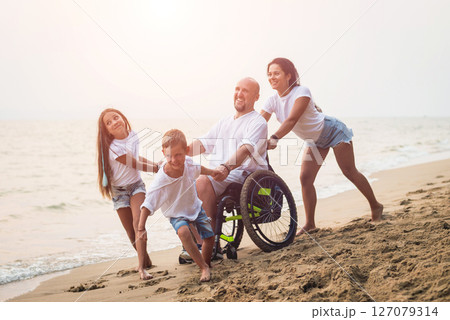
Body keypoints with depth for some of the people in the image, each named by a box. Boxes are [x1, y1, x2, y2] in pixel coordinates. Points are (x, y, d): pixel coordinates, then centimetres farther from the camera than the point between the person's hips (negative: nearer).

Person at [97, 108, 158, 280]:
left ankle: (141, 266, -25)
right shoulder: (113, 147, -22)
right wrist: (157, 168, -9)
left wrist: (156, 164, 12)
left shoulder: (133, 136, -1)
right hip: (119, 190, -3)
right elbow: (135, 165, -17)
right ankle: (146, 260, 23)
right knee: (131, 232, -1)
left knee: (138, 221, -20)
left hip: (136, 185, 3)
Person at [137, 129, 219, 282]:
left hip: (195, 207, 5)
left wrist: (212, 172, 22)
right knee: (183, 232, -32)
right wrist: (141, 229, -35)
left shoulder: (188, 163, -20)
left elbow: (198, 168, 7)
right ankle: (204, 268, -19)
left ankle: (206, 264, 32)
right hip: (176, 214, -5)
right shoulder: (161, 181, -34)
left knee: (209, 236, 3)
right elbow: (147, 205, -31)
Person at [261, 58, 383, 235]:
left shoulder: (301, 92, -29)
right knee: (305, 178, -6)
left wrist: (274, 139, -56)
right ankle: (310, 224, 2)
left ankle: (376, 206, 19)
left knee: (350, 172, -1)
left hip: (333, 131, -6)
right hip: (315, 141, 6)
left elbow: (292, 120, -42)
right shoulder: (273, 101, -10)